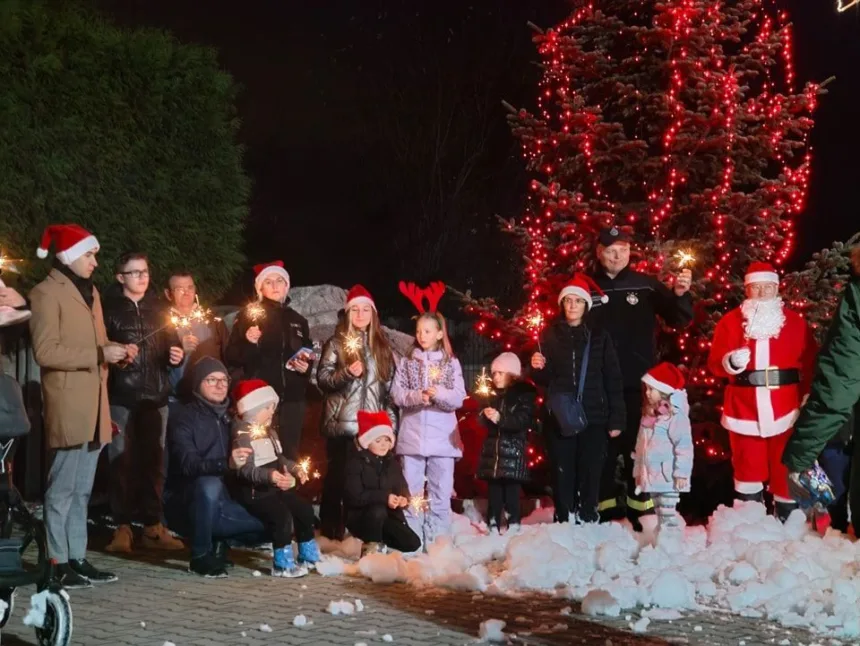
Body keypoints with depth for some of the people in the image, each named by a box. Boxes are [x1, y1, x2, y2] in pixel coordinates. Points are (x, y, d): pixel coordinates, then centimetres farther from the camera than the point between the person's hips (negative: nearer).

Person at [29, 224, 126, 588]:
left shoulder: (90, 291, 19)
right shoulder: (47, 293, -8)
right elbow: (45, 351, -17)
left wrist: (114, 351, 7)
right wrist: (99, 354, -18)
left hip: (93, 407, 8)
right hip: (68, 407, -8)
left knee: (81, 492, 11)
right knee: (62, 490, -4)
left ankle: (78, 559, 16)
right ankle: (59, 564, 1)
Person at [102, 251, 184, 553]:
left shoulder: (158, 309, 16)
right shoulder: (109, 308, 1)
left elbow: (170, 345, 21)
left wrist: (176, 355, 0)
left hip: (155, 395, 4)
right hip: (121, 396, -4)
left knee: (154, 461, 6)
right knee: (121, 461, -4)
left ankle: (153, 526, 12)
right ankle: (122, 527, 2)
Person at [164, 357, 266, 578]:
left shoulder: (229, 418, 10)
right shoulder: (184, 419, -11)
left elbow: (246, 463, 16)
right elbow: (188, 464, -28)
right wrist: (226, 463, -45)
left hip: (221, 504, 6)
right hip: (185, 505, -5)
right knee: (209, 485, -38)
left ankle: (217, 542, 10)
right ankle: (200, 556, -19)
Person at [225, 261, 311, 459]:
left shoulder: (297, 320, 15)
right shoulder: (249, 315, 3)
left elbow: (308, 357, 24)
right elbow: (232, 357, -2)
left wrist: (305, 367, 2)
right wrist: (248, 344, -21)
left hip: (291, 398, 4)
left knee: (289, 452, 3)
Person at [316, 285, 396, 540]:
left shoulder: (381, 346, 14)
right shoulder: (336, 343, 2)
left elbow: (389, 386, 16)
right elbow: (322, 379, -5)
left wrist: (391, 420, 10)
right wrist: (347, 373, -22)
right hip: (342, 423, -3)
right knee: (338, 474, 0)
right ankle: (331, 528, 8)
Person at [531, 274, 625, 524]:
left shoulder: (599, 336, 5)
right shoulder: (550, 335, 8)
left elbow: (613, 380, 3)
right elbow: (545, 379, 10)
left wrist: (616, 419, -3)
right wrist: (538, 368, -13)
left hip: (593, 418, -1)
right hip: (559, 418, 1)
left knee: (590, 476, -1)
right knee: (562, 475, 2)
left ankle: (587, 522, 5)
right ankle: (563, 522, 7)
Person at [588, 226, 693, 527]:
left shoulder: (646, 285, 2)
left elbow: (678, 320, -2)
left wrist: (679, 295, -22)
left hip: (637, 384, 0)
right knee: (603, 448, 5)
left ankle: (640, 509, 12)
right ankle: (605, 509, 14)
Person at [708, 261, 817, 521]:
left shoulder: (795, 322, 5)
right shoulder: (730, 321, 5)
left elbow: (811, 364, 3)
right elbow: (714, 363, 0)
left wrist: (809, 398, -6)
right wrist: (731, 362, -21)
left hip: (784, 410, 0)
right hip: (744, 409, 0)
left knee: (785, 470, 3)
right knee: (748, 468, 8)